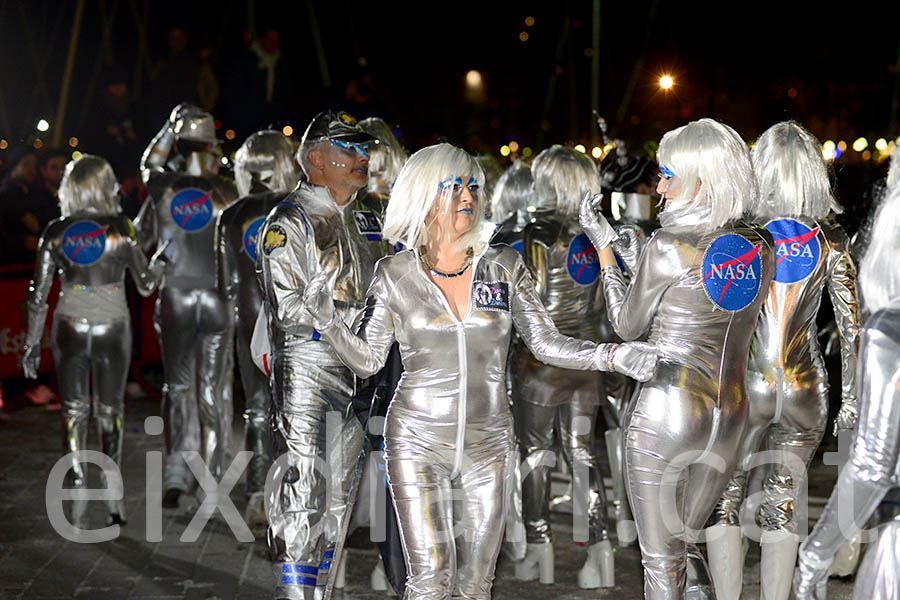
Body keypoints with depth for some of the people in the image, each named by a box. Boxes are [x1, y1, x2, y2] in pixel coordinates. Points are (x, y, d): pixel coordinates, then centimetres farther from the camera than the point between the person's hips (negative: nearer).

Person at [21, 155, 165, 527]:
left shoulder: (56, 232, -3)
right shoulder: (120, 228, -7)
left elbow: (38, 296, -1)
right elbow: (145, 284, -2)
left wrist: (32, 343, 8)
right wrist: (160, 261, 18)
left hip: (70, 329, 1)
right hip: (113, 329, -1)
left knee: (75, 414, 10)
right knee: (110, 411, 15)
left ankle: (79, 505, 7)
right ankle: (113, 496, 11)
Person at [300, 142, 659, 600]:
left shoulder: (503, 266, 1)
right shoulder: (395, 275, -2)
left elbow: (546, 344, 3)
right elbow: (367, 360, 4)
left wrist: (613, 356, -11)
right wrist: (328, 321, -12)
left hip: (487, 444, 2)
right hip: (417, 441, -2)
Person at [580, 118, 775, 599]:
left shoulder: (668, 247, -17)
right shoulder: (760, 247, 0)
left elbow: (627, 326, -3)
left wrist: (603, 245, 4)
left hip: (663, 418, -6)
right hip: (730, 419, 6)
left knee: (660, 561, 9)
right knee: (685, 544, 25)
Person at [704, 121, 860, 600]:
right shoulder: (831, 239, 0)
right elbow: (851, 326, 0)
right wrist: (851, 394, 8)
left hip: (746, 382, -2)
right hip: (805, 389, 3)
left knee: (722, 502, 9)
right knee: (781, 508, 11)